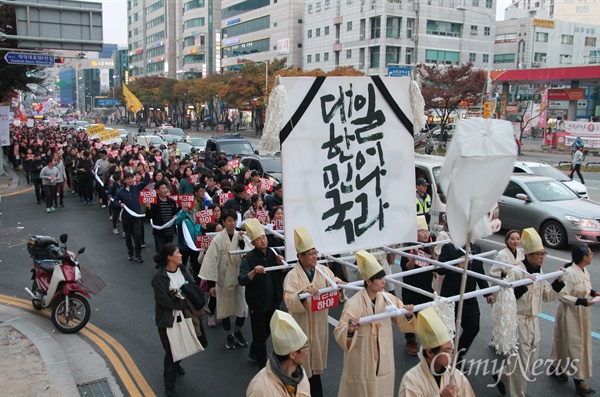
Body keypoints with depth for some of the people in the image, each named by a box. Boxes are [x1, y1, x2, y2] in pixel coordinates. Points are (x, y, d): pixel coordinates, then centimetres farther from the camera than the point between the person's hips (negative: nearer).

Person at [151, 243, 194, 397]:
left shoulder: (182, 270, -1)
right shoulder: (159, 277, -21)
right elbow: (163, 300, -26)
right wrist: (185, 303, -25)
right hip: (167, 320, -6)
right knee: (170, 351, 5)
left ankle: (176, 364, 57)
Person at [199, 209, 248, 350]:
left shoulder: (240, 237, -5)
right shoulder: (218, 239, -13)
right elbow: (211, 261, -13)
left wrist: (242, 243, -23)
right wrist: (211, 283, -14)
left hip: (239, 278, 2)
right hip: (224, 279, -2)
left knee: (242, 306, 10)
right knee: (225, 308, 10)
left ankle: (238, 332, 36)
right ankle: (229, 335, 32)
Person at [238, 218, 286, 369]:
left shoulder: (273, 253, -1)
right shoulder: (248, 258, -15)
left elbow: (283, 275, 6)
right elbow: (241, 281, -25)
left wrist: (281, 264, -12)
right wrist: (254, 272, -40)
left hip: (273, 301, 6)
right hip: (257, 303, -6)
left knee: (267, 331, 23)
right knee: (260, 335, 8)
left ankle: (253, 353, 48)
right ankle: (263, 365, 22)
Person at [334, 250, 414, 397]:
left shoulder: (387, 298, -6)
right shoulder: (354, 304, -22)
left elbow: (401, 320, 4)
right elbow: (339, 333, -24)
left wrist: (408, 315, -17)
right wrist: (349, 331, -45)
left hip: (383, 357, 5)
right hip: (361, 359, -5)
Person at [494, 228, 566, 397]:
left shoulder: (539, 272, 7)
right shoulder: (516, 272, -18)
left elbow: (547, 296, 14)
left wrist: (558, 281, 2)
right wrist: (524, 285, -32)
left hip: (533, 321, 8)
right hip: (518, 321, -8)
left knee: (531, 359, 18)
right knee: (520, 362, 2)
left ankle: (501, 375, 38)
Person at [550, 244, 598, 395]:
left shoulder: (585, 272, 3)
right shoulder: (570, 273, -24)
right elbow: (562, 296, -23)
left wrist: (593, 293, 0)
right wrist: (581, 301, -26)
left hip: (581, 312, 9)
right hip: (569, 313, -9)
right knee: (574, 344, 0)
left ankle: (556, 367, 34)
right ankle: (578, 379, 9)